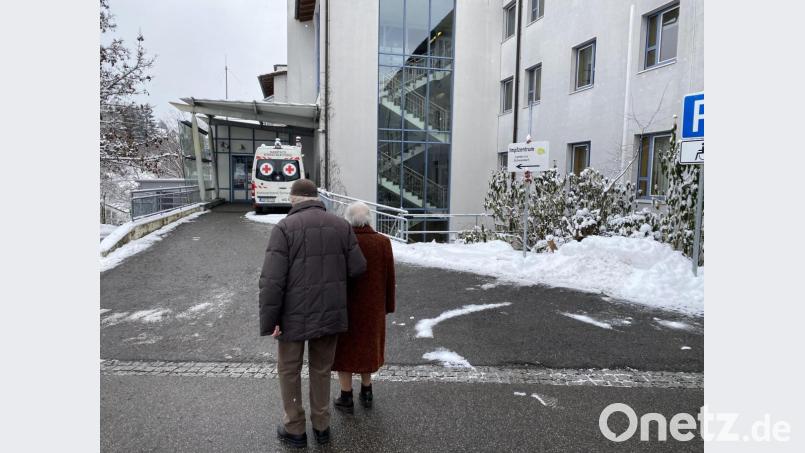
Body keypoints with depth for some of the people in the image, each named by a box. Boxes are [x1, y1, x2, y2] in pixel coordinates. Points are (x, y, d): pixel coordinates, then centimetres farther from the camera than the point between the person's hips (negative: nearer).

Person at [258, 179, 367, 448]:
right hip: (331, 314, 4)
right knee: (321, 370, 20)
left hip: (295, 316, -3)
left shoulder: (285, 227, -12)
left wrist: (269, 321, -11)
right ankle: (321, 426, 32)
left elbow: (272, 280, -18)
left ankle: (295, 430, 29)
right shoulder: (341, 225, 0)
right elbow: (358, 268, -1)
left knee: (289, 371, 17)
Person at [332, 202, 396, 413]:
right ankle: (366, 394, 27)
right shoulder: (383, 242, -8)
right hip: (371, 306, 3)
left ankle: (346, 399, 18)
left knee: (344, 348, 11)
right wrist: (388, 306, 7)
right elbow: (389, 277, -4)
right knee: (367, 346, 19)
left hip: (344, 305, -3)